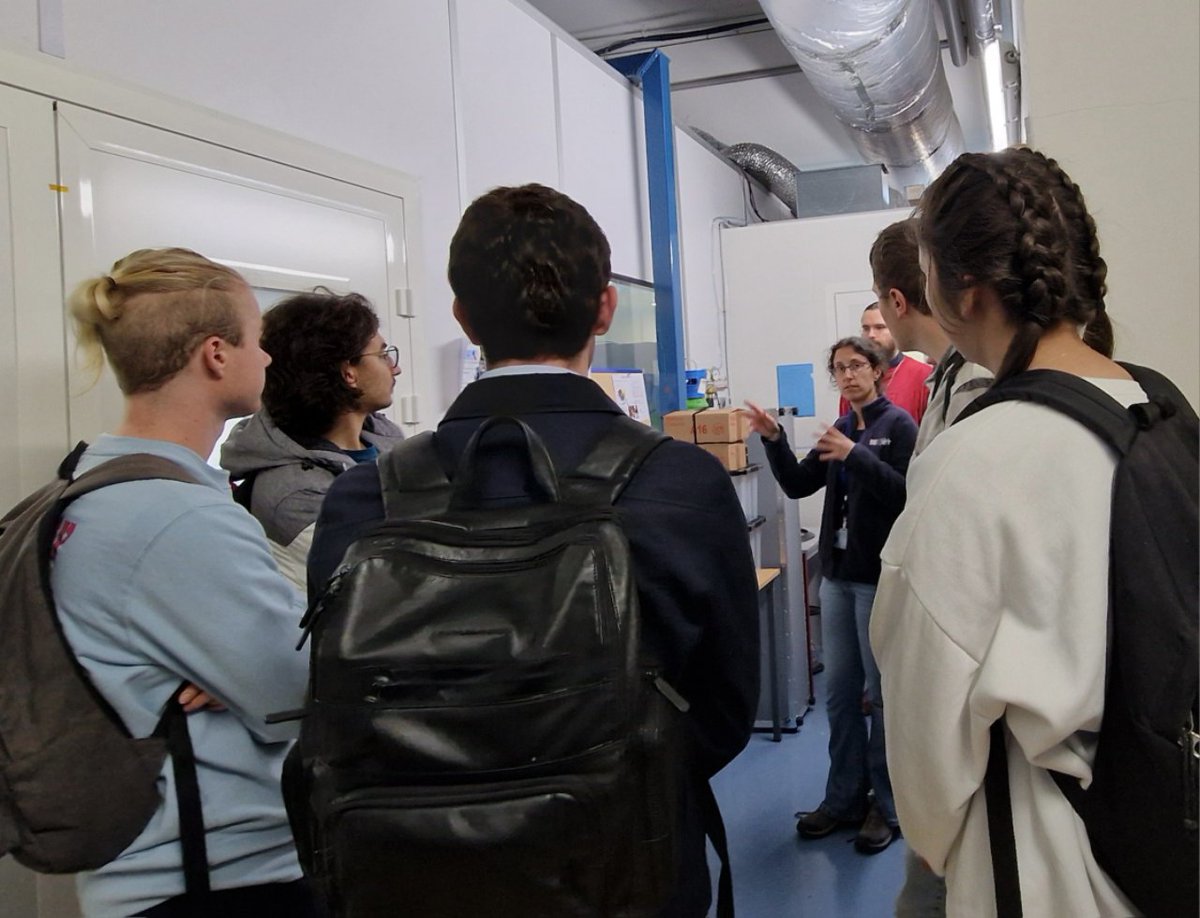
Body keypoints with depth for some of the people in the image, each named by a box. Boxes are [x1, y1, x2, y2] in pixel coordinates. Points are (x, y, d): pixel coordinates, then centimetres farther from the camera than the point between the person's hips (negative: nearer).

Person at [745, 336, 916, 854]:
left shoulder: (897, 424, -6)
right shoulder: (840, 429, 13)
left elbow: (906, 492, -17)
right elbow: (798, 485, 10)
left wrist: (855, 454, -24)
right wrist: (773, 440, -3)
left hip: (880, 576, -6)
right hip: (837, 572, 7)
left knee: (883, 691, 2)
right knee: (840, 692, 11)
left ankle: (887, 805, 15)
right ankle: (844, 799, 22)